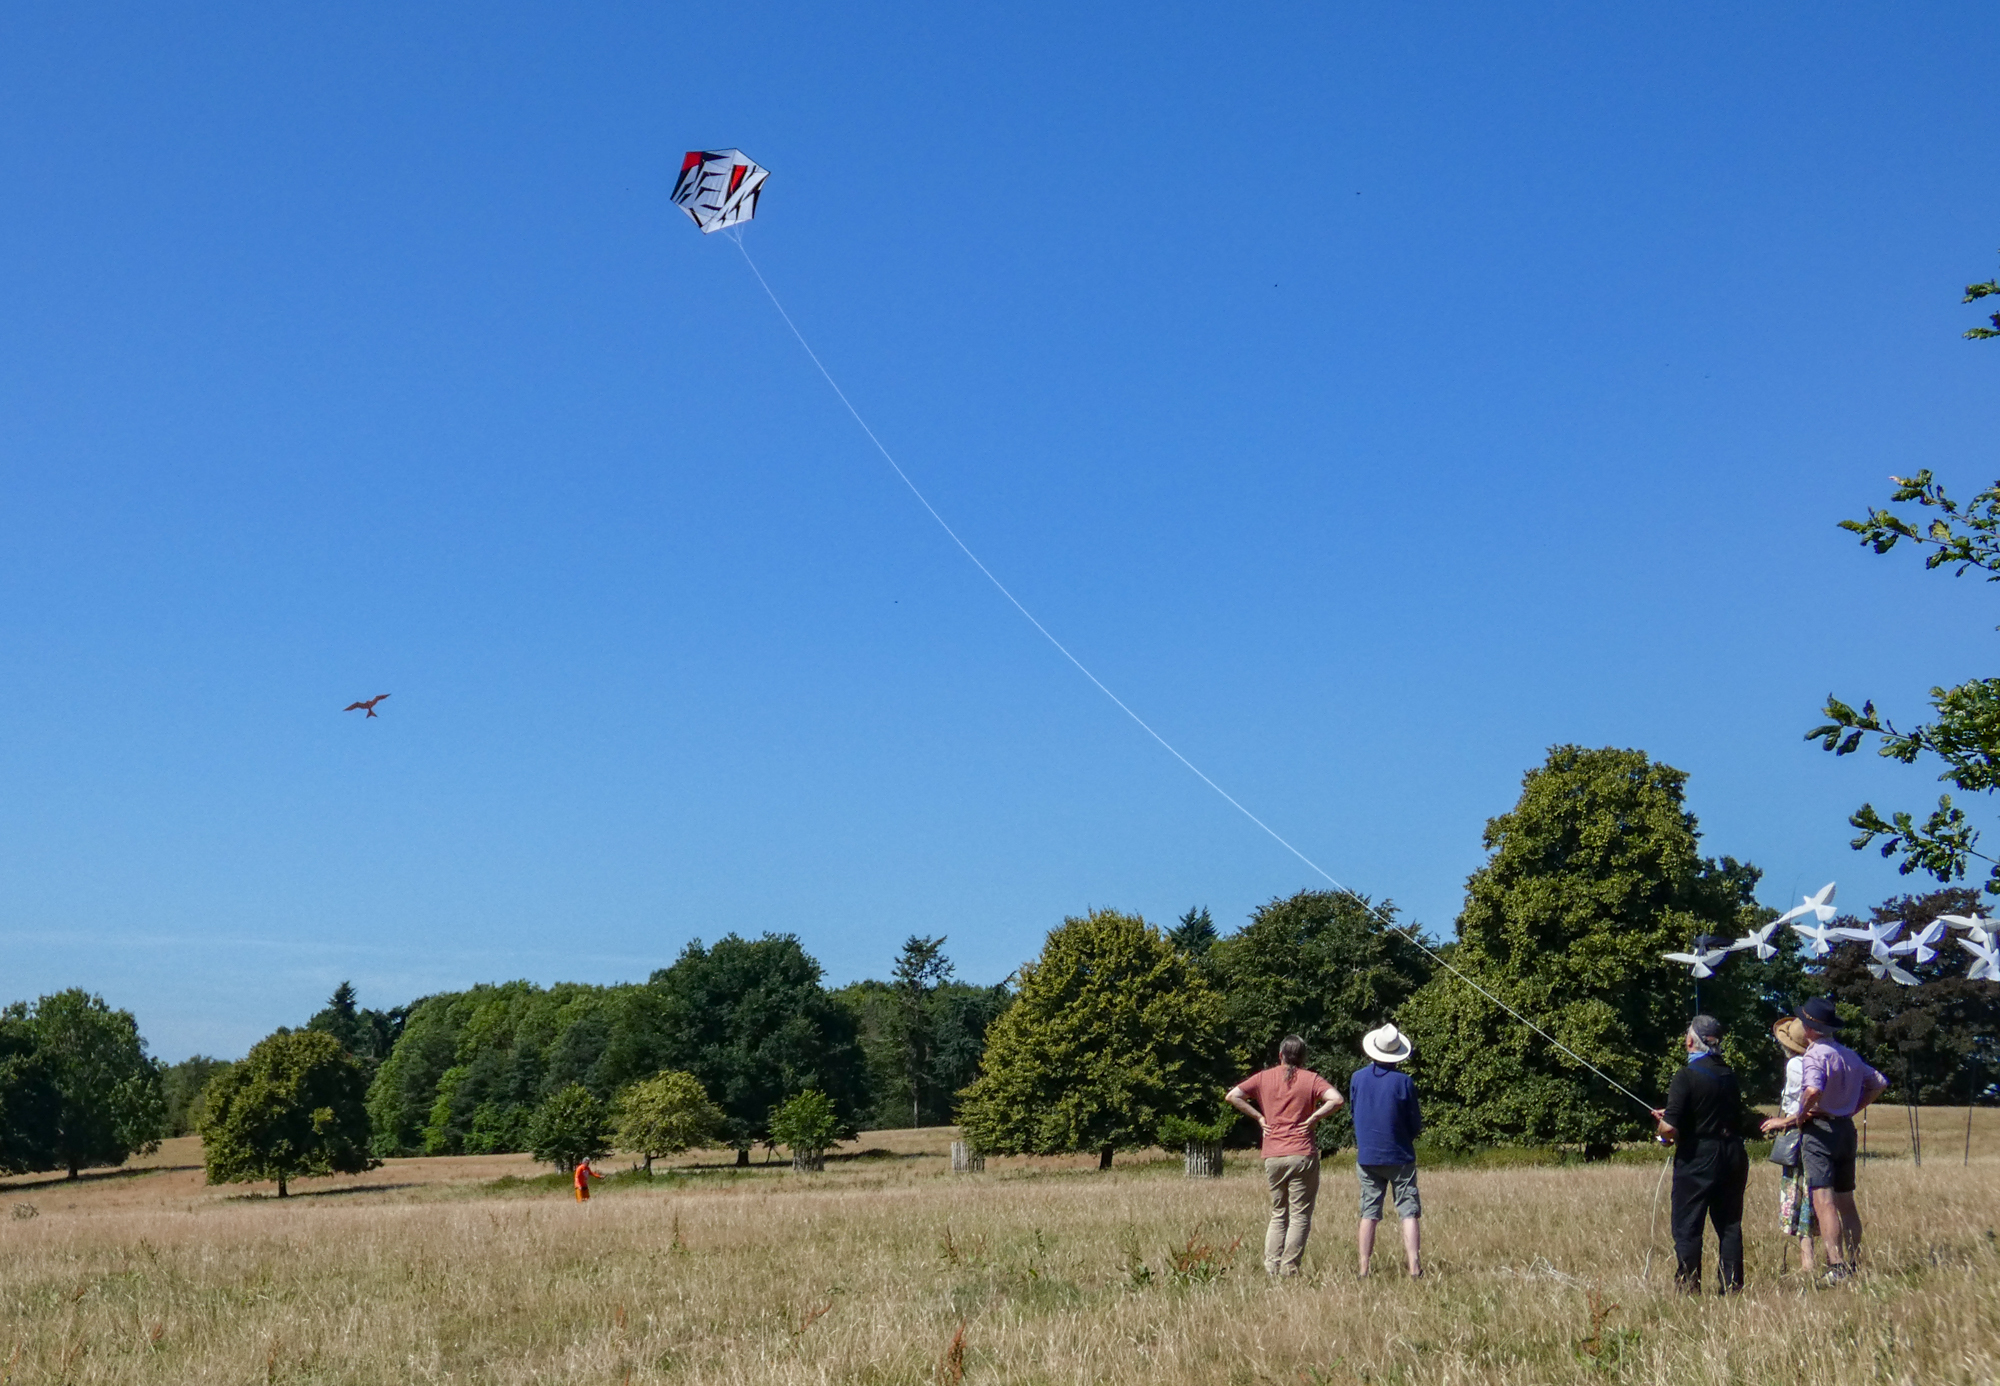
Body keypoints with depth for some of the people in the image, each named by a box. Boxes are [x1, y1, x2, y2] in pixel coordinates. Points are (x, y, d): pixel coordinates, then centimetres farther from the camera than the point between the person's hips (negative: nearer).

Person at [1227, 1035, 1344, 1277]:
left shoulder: (1264, 1077, 7)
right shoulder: (1311, 1079, 0)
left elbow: (1233, 1096, 0)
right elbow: (1336, 1099, -16)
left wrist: (1258, 1117, 4)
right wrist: (1313, 1118, -7)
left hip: (1272, 1155, 3)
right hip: (1302, 1155, -3)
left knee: (1278, 1214, 15)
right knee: (1300, 1216, 2)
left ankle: (1271, 1266, 6)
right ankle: (1289, 1268, -4)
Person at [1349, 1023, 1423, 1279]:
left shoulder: (1357, 1078, -1)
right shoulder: (1403, 1082, -11)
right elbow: (1416, 1124, -5)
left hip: (1366, 1156, 3)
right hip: (1399, 1157, -3)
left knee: (1368, 1214, 8)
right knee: (1409, 1212, -1)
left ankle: (1363, 1270, 5)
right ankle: (1415, 1269, -10)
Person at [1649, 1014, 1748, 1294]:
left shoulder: (1687, 1076, -13)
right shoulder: (1729, 1075, 7)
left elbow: (1670, 1127, -21)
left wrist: (1663, 1130, 5)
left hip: (1697, 1158, -6)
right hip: (1733, 1154, 6)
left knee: (1687, 1227, 2)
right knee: (1729, 1224, 12)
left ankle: (1688, 1286, 2)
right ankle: (1732, 1286, 13)